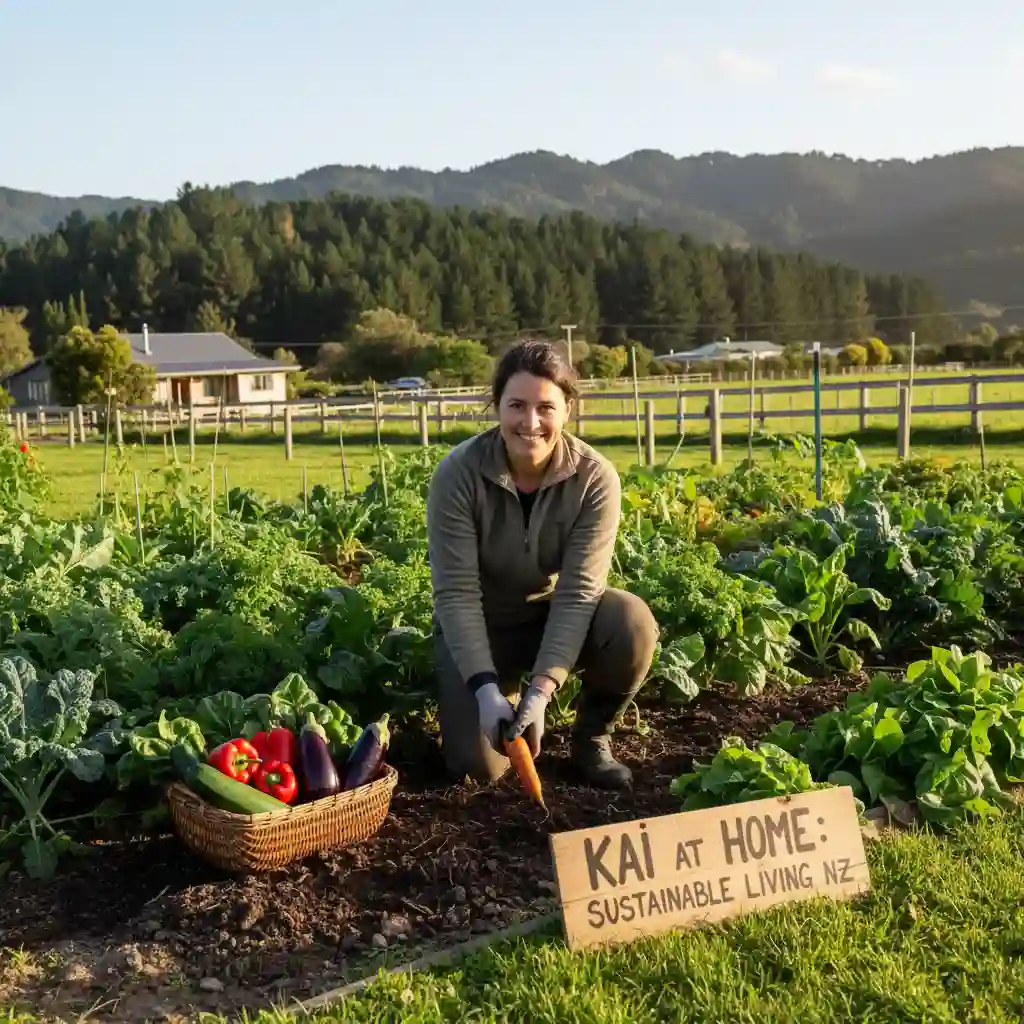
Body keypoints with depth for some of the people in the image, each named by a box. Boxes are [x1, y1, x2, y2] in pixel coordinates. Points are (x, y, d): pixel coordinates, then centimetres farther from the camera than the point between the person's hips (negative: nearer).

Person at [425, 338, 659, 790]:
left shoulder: (595, 478, -21)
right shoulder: (457, 474, -23)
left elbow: (578, 592, -24)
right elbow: (456, 594, -23)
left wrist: (540, 690, -34)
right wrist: (487, 689, -34)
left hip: (556, 617, 1)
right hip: (480, 626, -1)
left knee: (632, 623, -31)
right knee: (478, 765, -17)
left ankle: (591, 737, -3)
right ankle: (505, 694, 18)